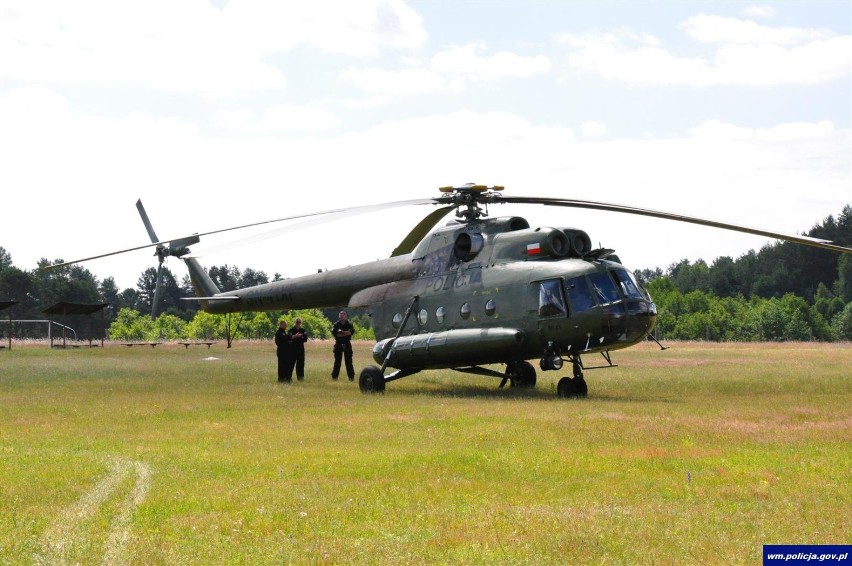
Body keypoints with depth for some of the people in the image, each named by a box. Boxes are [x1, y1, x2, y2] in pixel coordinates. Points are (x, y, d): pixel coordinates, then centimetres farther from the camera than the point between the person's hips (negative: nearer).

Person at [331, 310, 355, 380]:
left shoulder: (349, 324, 5)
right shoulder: (336, 324, 5)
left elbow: (352, 332, -13)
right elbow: (333, 332, -11)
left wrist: (341, 332, -18)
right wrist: (346, 333, -14)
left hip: (347, 344, 0)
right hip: (338, 344, 0)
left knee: (349, 361, -1)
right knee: (337, 360, 2)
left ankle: (351, 376, 0)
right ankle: (334, 375, 6)